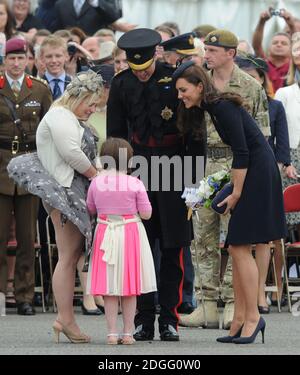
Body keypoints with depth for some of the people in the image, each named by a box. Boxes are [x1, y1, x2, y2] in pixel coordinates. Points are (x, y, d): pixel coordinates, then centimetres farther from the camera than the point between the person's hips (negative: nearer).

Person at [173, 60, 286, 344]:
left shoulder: (223, 108, -17)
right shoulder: (211, 109, 12)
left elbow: (242, 153, -19)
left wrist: (236, 193, -13)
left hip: (258, 174, -10)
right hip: (248, 174, 10)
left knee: (240, 247, -9)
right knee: (236, 249, 8)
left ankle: (252, 316, -3)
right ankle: (240, 318, 10)